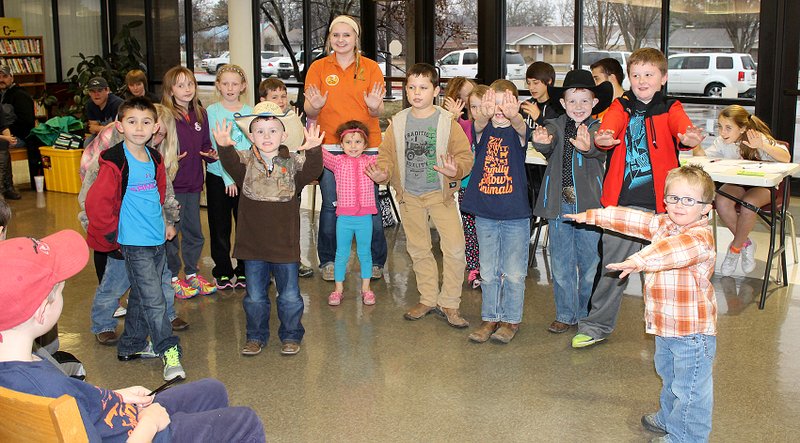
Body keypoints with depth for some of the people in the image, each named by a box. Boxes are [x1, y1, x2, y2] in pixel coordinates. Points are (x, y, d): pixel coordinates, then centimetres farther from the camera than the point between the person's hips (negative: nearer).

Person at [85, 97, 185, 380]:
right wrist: (113, 236, -10)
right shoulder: (115, 162, -15)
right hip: (134, 244, -7)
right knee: (153, 300, -7)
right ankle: (169, 352, 0)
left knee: (141, 296, 18)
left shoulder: (155, 159, 7)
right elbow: (96, 204, -17)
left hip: (157, 240, 7)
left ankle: (131, 346, 31)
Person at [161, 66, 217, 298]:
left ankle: (192, 273, 30)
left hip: (193, 182, 6)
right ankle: (173, 277, 17)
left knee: (194, 232, 16)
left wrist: (212, 154, -4)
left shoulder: (200, 114, 8)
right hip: (171, 182, -6)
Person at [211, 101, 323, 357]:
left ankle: (291, 335, 27)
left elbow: (312, 171, -20)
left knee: (290, 295, 9)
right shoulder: (245, 161, -2)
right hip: (252, 242, 1)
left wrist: (313, 151, -41)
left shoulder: (294, 162, -3)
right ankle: (256, 336, 30)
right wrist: (225, 147, -43)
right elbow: (231, 164, -22)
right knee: (255, 296, 13)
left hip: (285, 242, -1)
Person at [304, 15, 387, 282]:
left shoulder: (370, 68, 6)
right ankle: (328, 261, 17)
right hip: (329, 146, 1)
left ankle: (376, 262, 13)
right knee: (331, 206, 3)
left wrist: (374, 106, -20)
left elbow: (378, 113, 3)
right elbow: (309, 111, 4)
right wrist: (315, 105, -18)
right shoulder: (318, 68, 7)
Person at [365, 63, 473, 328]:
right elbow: (387, 154, 4)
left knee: (454, 249, -11)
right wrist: (382, 173, -16)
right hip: (409, 196, 3)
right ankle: (428, 299, 30)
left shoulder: (447, 121, -8)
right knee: (418, 249, 14)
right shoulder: (398, 122, 1)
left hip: (440, 193, -3)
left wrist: (455, 170, -29)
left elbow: (465, 155, -8)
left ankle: (449, 303, 5)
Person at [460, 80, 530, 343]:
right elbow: (479, 124, -23)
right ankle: (490, 318, 24)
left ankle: (511, 319, 20)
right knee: (488, 272, 12)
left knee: (514, 272, 5)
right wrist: (484, 113, -48)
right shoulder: (484, 129, 1)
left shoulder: (518, 131, -4)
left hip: (516, 213, -2)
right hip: (485, 214, 2)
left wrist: (513, 114, -52)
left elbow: (520, 126, -28)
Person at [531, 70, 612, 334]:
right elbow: (547, 142, -20)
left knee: (590, 263, 8)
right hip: (560, 204, 2)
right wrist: (542, 141, -45)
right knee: (561, 264, 10)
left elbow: (600, 148, -25)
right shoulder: (556, 126, 2)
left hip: (589, 205, -1)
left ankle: (587, 315, 26)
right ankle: (565, 315, 24)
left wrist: (588, 146, -49)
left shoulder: (598, 128, -3)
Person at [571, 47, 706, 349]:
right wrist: (603, 139, -38)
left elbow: (682, 128, -19)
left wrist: (688, 139, -43)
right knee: (612, 266, 8)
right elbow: (609, 127, -14)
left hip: (660, 204, 0)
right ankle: (597, 325, 21)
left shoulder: (670, 110, 2)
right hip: (622, 202, 1)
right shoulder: (621, 107, 5)